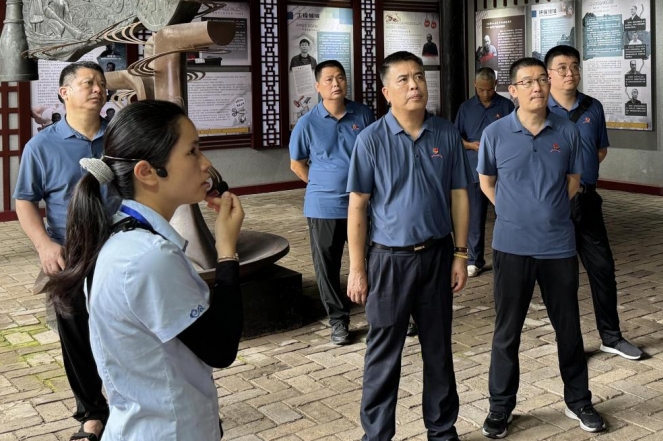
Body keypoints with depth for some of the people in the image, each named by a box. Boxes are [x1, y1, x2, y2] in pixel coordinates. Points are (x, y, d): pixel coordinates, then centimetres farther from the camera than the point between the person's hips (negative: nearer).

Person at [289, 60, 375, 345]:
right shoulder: (307, 123, -5)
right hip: (323, 207, 0)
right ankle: (338, 320, 22)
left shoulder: (363, 115, -2)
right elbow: (297, 164, 7)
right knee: (327, 267, 7)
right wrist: (322, 186, 7)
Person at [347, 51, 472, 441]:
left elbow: (459, 196, 5)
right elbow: (357, 207, -7)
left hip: (437, 254, 3)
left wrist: (460, 254, 3)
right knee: (384, 352, 8)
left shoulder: (447, 135, -1)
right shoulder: (371, 139, -8)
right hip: (389, 258, -2)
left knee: (439, 348, 15)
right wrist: (357, 268, -8)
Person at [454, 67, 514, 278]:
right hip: (475, 169, 1)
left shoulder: (507, 106, 2)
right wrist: (472, 145, -11)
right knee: (475, 217, 4)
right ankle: (475, 260, 12)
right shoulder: (466, 108, 6)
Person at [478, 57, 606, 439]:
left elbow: (573, 180, 11)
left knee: (569, 327, 13)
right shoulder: (495, 133, -5)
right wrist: (517, 215, 9)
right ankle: (501, 406, 23)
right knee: (507, 330, 9)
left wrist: (550, 213, 9)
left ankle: (579, 401, 31)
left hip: (559, 246, 2)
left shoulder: (568, 131, -1)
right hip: (512, 247, -1)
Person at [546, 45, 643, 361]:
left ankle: (611, 337, 22)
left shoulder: (593, 108, 5)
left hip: (586, 198, 4)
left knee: (603, 266, 8)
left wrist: (583, 172, 4)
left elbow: (601, 149, 16)